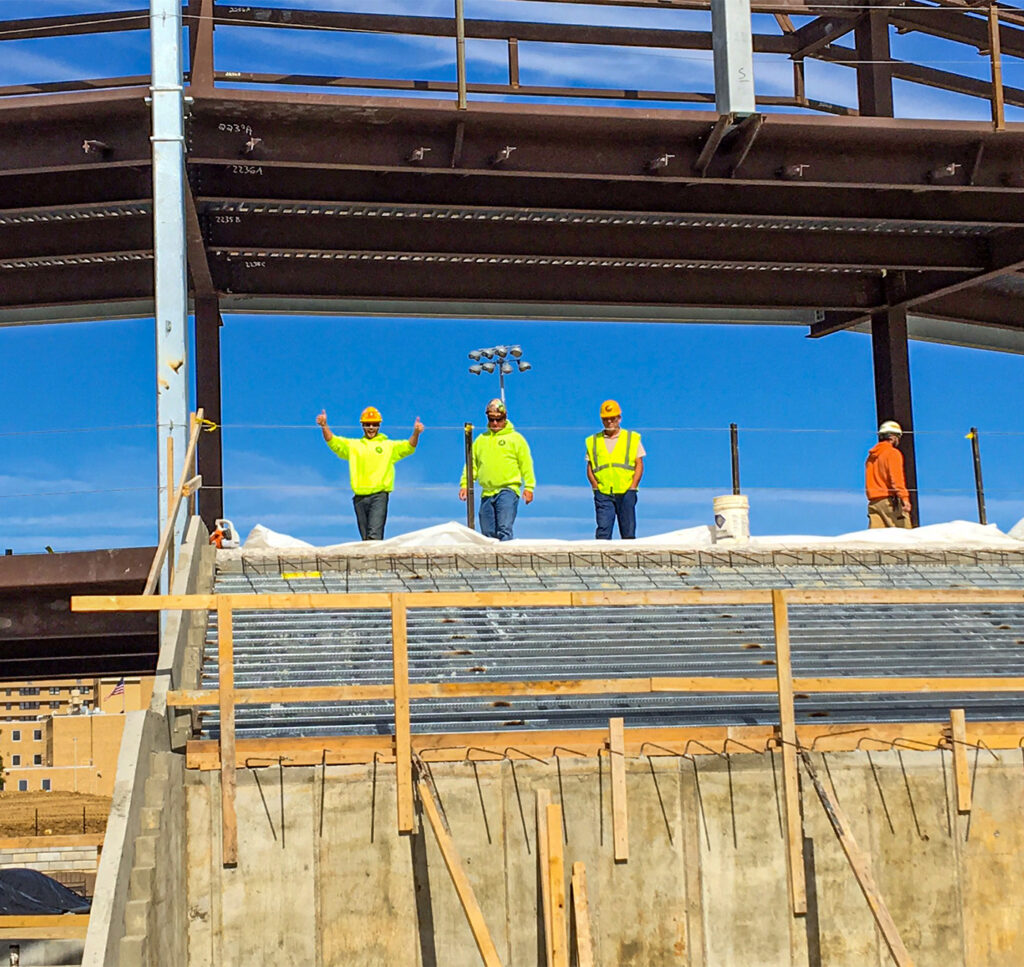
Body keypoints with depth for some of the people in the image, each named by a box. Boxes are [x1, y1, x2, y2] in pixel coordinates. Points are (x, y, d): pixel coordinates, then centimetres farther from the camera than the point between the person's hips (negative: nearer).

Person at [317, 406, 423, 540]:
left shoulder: (389, 446, 12)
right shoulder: (353, 445, 17)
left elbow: (408, 447, -1)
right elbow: (333, 442, 7)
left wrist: (416, 433, -20)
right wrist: (324, 426, -10)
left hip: (379, 495, -3)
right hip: (360, 497, 3)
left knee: (374, 535, -17)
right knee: (365, 537, 9)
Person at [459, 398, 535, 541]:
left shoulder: (516, 438, 7)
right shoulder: (481, 440, 18)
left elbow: (526, 464, 3)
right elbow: (472, 464, 19)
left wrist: (528, 487, -6)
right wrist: (464, 484, 8)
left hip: (508, 490, -4)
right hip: (487, 493, 5)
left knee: (504, 529, -18)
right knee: (487, 534, 4)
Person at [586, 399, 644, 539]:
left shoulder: (632, 438, 9)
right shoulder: (593, 441, 13)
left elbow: (639, 464, 6)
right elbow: (590, 466, 12)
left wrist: (632, 487, -4)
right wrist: (595, 486, -2)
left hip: (626, 493, 0)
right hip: (603, 493, 0)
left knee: (628, 532, 2)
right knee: (603, 529, -9)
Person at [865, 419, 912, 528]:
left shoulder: (871, 455, 20)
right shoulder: (893, 453, -3)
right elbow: (896, 477, -14)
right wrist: (904, 497, -21)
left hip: (873, 502, 7)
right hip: (890, 500, -7)